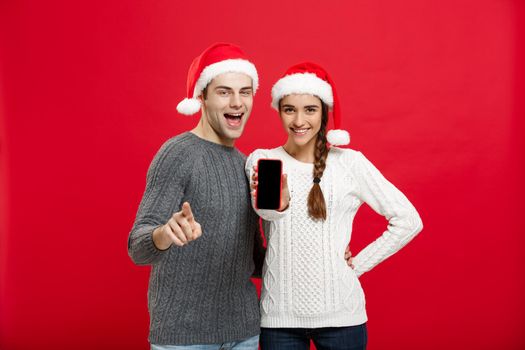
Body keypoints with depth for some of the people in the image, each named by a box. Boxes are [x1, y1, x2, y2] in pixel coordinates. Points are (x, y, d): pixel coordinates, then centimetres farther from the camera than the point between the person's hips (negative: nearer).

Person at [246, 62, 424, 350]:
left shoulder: (349, 162, -2)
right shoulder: (261, 160, -1)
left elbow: (408, 221, 0)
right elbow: (262, 209, -22)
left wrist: (359, 264, -4)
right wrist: (277, 202, -43)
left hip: (340, 315, 0)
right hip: (279, 315, 0)